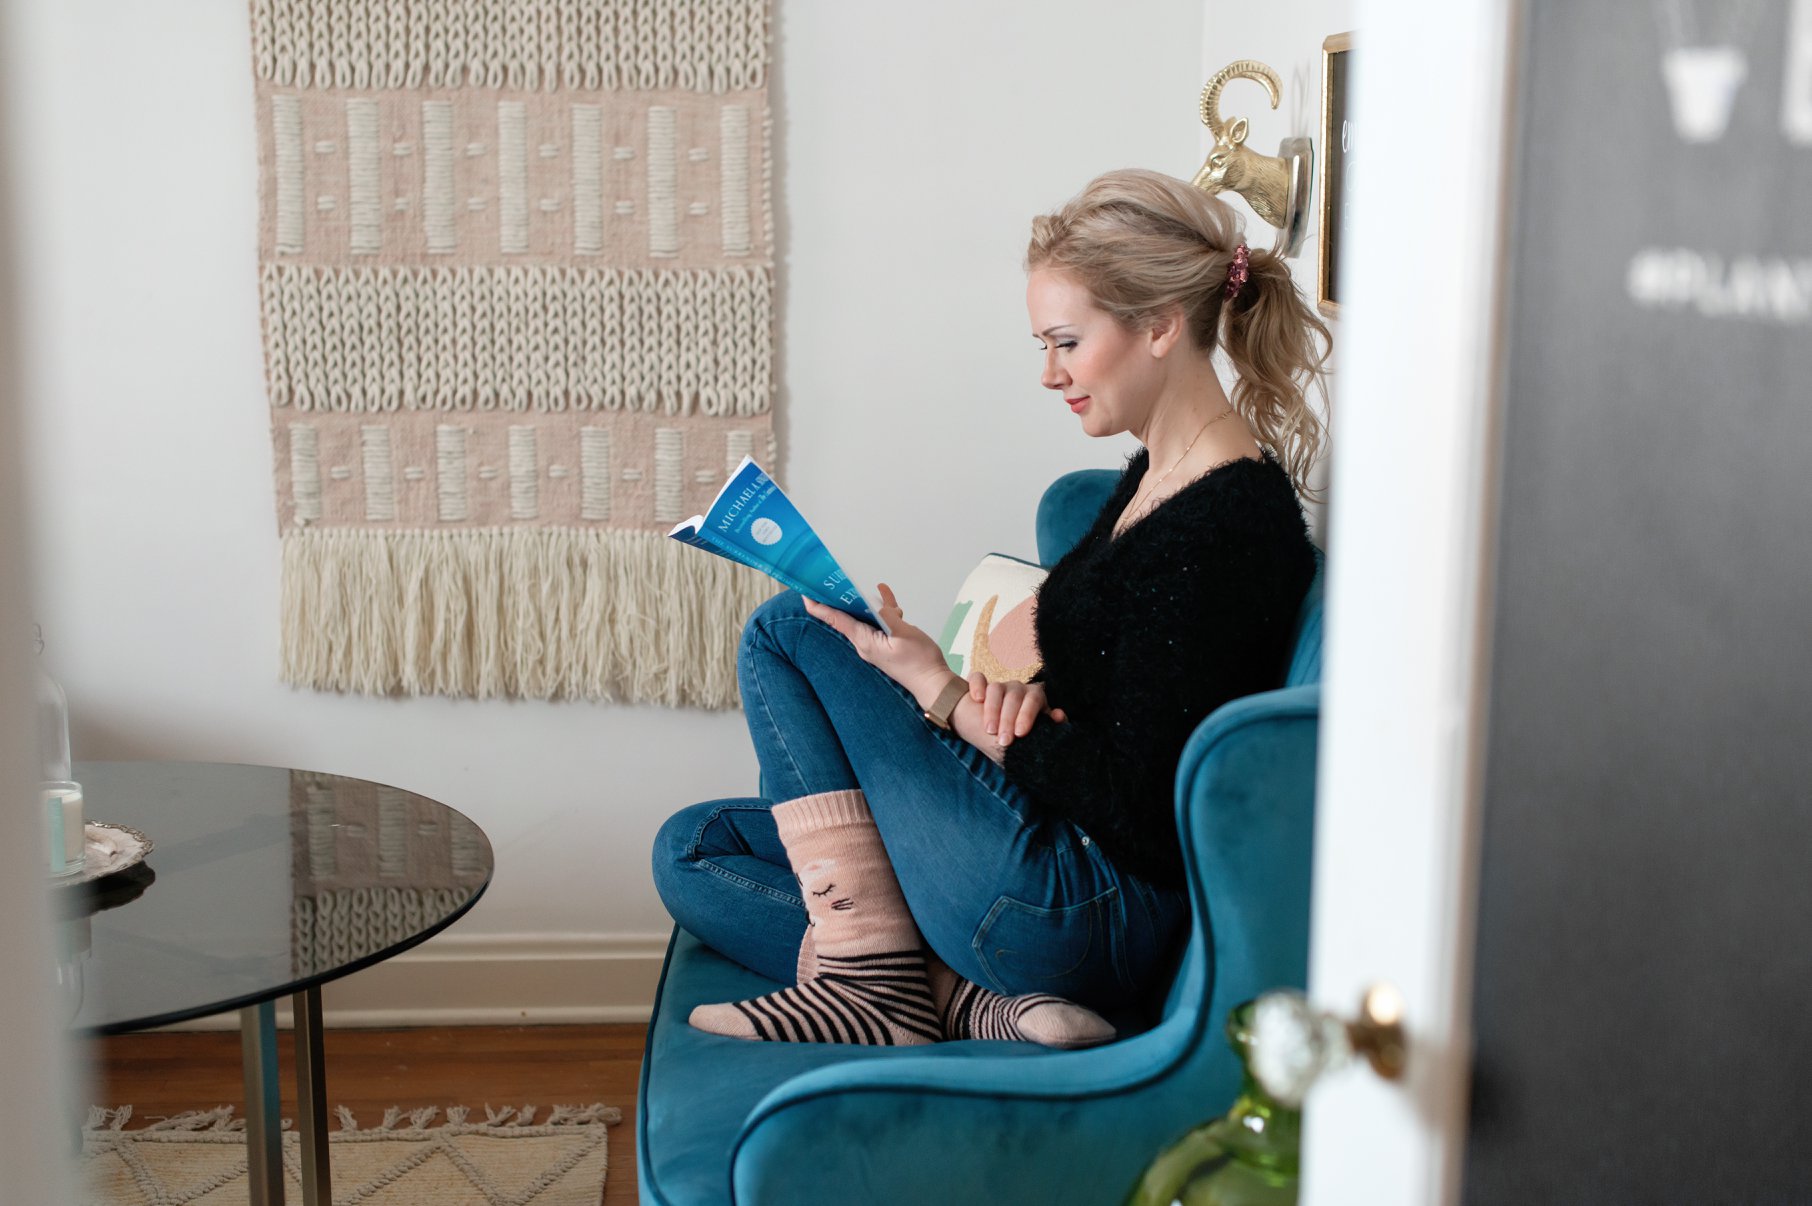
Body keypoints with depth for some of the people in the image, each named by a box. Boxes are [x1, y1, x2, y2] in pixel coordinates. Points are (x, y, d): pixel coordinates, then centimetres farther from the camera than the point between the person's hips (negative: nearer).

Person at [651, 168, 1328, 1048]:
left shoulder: (1225, 525, -20)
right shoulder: (1155, 476, 11)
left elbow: (1134, 805, -21)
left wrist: (942, 694, -16)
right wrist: (1031, 696, -4)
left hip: (1086, 914, -10)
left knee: (788, 629, -6)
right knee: (692, 850, 10)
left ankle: (870, 980, -5)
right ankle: (974, 1003, -5)